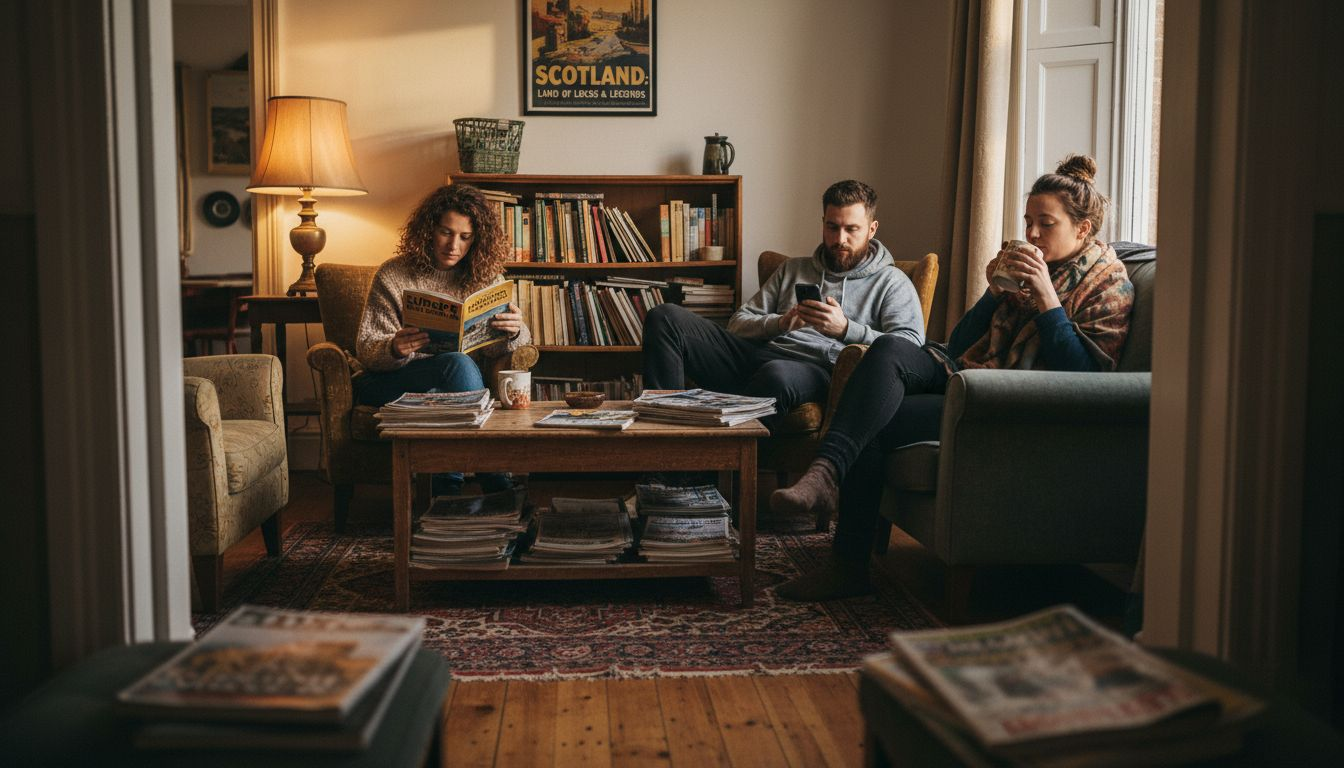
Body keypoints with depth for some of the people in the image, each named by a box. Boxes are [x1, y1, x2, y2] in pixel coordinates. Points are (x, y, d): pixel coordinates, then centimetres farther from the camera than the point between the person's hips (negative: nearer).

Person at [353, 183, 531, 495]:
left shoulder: (486, 277, 7)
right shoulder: (393, 276, -1)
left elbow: (497, 348, -1)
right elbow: (366, 348, -5)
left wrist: (514, 332, -26)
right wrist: (394, 349, -29)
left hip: (450, 387, 2)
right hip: (387, 382, -2)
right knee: (459, 363, -31)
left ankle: (447, 489, -29)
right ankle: (497, 488, -31)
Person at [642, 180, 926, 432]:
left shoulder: (891, 282, 16)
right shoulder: (793, 269, 28)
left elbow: (911, 346, -2)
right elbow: (739, 323, 20)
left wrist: (845, 329, -14)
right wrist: (779, 323, -2)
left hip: (821, 369, -5)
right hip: (759, 356, 5)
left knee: (777, 374, -44)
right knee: (665, 318, -13)